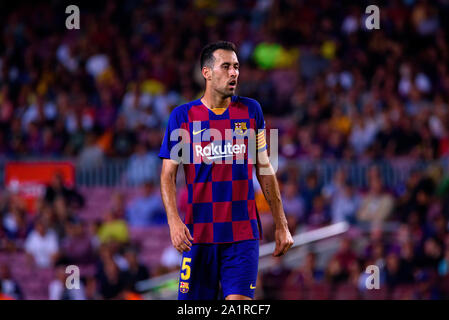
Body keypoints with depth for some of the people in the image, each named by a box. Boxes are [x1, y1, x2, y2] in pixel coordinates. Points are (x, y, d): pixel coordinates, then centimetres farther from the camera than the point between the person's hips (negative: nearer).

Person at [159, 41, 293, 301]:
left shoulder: (251, 111, 7)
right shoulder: (183, 116, 1)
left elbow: (264, 170, 13)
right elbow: (168, 174, 0)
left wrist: (281, 225, 11)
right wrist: (174, 221, -16)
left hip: (243, 233, 1)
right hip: (199, 234, -1)